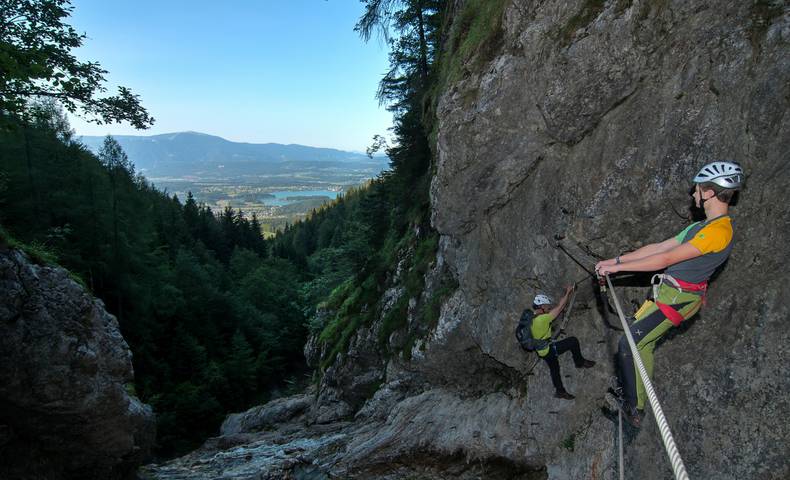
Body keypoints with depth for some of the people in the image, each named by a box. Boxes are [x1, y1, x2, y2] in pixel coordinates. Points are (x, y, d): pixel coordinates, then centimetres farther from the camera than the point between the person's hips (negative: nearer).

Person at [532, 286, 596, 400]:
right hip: (549, 349, -9)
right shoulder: (542, 319, -29)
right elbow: (559, 307, -22)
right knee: (573, 341, -2)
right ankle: (579, 362, 19)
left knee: (554, 369, 24)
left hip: (542, 351, 9)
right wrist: (568, 292, -12)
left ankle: (560, 391, 37)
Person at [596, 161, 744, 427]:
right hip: (667, 293, 10)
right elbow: (658, 247, 13)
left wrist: (618, 267, -17)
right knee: (643, 344, 16)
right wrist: (615, 260, 9)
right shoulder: (701, 227, 12)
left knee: (629, 344, -9)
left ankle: (634, 409, 1)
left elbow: (665, 259, -23)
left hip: (677, 299, -9)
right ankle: (633, 395, 28)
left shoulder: (718, 231, -21)